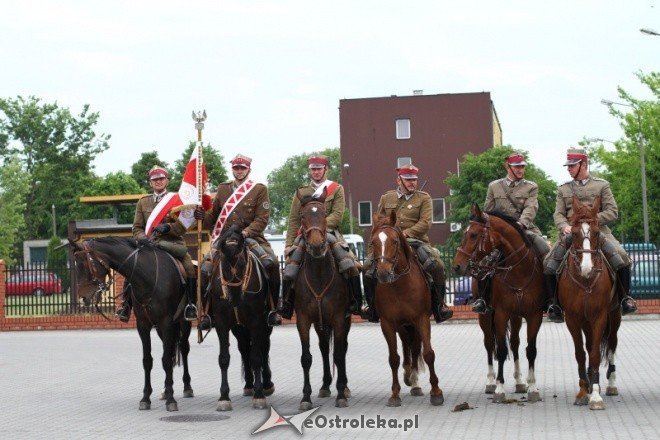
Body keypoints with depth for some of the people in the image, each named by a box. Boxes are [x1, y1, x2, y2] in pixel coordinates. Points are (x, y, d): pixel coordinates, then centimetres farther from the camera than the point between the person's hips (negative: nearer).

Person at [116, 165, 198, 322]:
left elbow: (184, 225, 0)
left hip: (173, 243, -2)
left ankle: (191, 305, -20)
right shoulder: (143, 202, 15)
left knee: (190, 267, -28)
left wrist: (167, 227, -17)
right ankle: (126, 304, -12)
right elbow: (137, 228, 11)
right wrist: (144, 237, -11)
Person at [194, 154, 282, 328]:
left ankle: (273, 309, -13)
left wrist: (246, 232, -20)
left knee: (272, 263, -26)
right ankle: (207, 312, -2)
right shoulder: (223, 189, 14)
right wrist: (203, 216, -6)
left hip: (251, 237, -3)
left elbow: (262, 219, -4)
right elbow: (214, 215, 17)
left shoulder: (260, 189, 3)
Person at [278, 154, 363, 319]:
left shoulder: (337, 189, 9)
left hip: (330, 232, -2)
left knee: (348, 261, -24)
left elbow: (337, 216, -3)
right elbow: (293, 220, 14)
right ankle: (286, 306, -10)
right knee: (291, 262, -19)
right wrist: (289, 244, 3)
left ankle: (356, 304, -16)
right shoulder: (301, 192, 16)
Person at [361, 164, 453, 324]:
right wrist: (371, 249, 12)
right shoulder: (386, 198, 16)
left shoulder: (424, 198, 8)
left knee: (436, 265, -25)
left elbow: (425, 223, -5)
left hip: (416, 241, -2)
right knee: (368, 267, -15)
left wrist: (406, 233, -18)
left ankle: (439, 305, -8)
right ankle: (373, 307, 4)